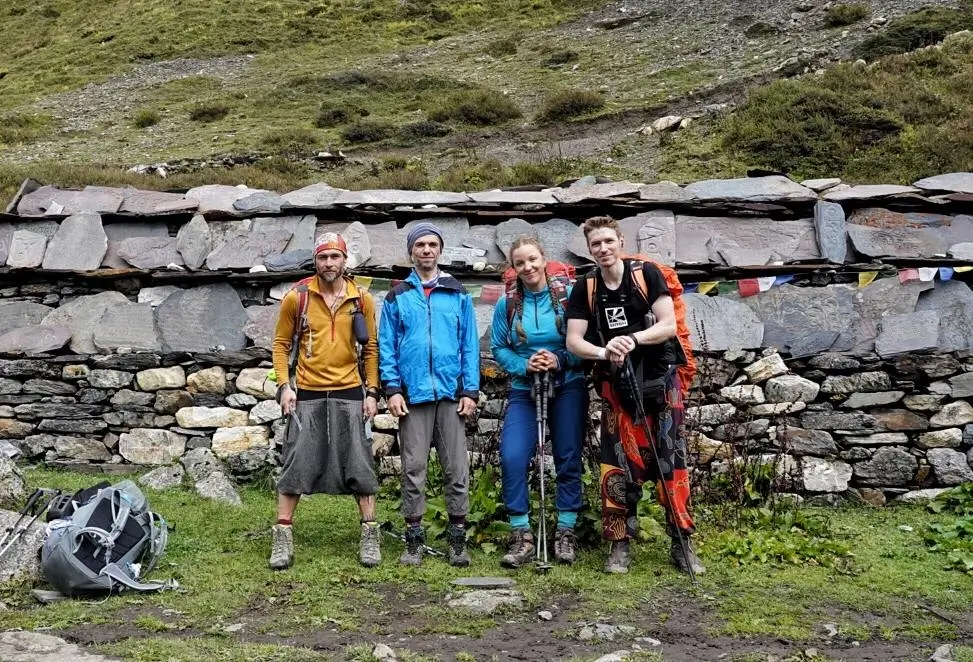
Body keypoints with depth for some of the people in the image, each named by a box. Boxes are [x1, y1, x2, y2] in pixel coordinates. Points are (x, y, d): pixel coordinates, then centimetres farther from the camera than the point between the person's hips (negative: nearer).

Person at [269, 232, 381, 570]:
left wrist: (372, 392, 1)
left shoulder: (362, 300, 2)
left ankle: (370, 535, 16)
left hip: (349, 393, 1)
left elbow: (371, 348, 7)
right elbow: (281, 343, 5)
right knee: (296, 465, 2)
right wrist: (285, 385, -5)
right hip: (307, 394, -1)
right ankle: (283, 536, 12)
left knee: (359, 465, 5)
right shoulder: (296, 297, -1)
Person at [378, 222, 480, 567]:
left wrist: (470, 390, -2)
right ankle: (414, 540, 13)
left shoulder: (458, 294, 8)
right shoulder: (397, 297, 8)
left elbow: (470, 344, 5)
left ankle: (458, 540, 12)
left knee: (457, 468, 3)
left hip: (451, 393, 0)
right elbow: (387, 346, 5)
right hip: (413, 394, 0)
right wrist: (392, 389, -5)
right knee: (413, 469, 4)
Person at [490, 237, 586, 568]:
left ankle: (566, 533, 17)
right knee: (512, 458, -12)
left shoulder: (569, 295, -4)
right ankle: (521, 536, 0)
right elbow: (498, 348, 2)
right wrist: (525, 365, -14)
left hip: (568, 388, -1)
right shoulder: (507, 304, 3)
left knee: (568, 460, 3)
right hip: (524, 391, 1)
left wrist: (559, 360, -19)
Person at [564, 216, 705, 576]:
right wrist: (604, 351, -23)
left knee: (671, 462, 0)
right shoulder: (585, 289, 3)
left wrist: (634, 339, -26)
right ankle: (620, 545, 8)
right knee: (618, 465, -2)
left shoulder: (646, 274, -3)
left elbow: (668, 325, -9)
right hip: (617, 387, 2)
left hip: (660, 381, -1)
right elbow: (573, 340, -4)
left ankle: (682, 543, 9)